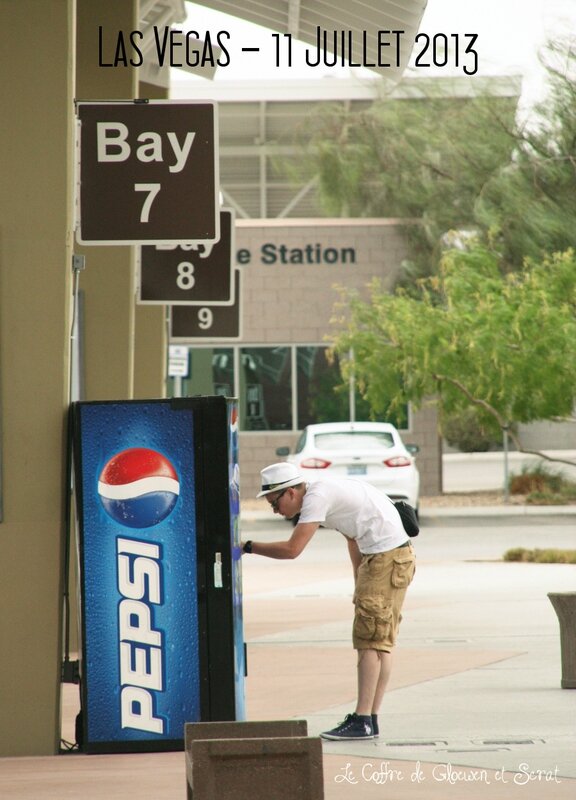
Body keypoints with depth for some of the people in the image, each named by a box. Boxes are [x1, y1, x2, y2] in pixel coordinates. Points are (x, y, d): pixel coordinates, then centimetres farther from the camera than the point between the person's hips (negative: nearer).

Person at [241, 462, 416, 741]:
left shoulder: (317, 497, -15)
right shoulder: (326, 492, 15)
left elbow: (292, 549, -22)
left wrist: (248, 547, -12)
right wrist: (359, 585, 30)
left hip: (388, 558, -10)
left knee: (370, 639, -9)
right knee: (378, 640, 10)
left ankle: (363, 721, -10)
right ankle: (370, 718, 12)